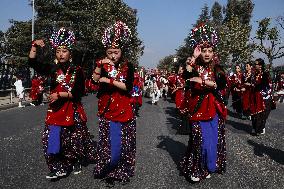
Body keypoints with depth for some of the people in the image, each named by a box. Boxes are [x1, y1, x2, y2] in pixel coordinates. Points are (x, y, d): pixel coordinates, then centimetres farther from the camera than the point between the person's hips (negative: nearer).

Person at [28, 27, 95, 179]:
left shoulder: (77, 70, -6)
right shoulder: (53, 69, 5)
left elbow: (79, 92, -13)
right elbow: (33, 63, 4)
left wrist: (60, 95, -15)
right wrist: (34, 46, -6)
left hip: (73, 110, -3)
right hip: (55, 109, 3)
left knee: (74, 138, 9)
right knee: (53, 138, -3)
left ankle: (76, 163, 31)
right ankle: (59, 168, 9)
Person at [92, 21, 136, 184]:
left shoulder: (128, 66, -1)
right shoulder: (103, 65, 3)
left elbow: (127, 87, -14)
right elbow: (95, 80, -15)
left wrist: (109, 80, -17)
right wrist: (100, 65, -27)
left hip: (124, 110, 0)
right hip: (107, 110, 0)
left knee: (124, 144, 9)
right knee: (109, 144, 1)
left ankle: (123, 171, 28)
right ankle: (107, 171, 21)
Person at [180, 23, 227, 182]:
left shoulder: (217, 68, 4)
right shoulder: (195, 67, 1)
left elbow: (222, 84, -15)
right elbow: (186, 76, -23)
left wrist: (202, 81, -22)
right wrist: (194, 57, -21)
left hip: (214, 109, 2)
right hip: (198, 108, -2)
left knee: (214, 140, 7)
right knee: (200, 140, -3)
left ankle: (208, 167, 27)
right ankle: (195, 169, 15)